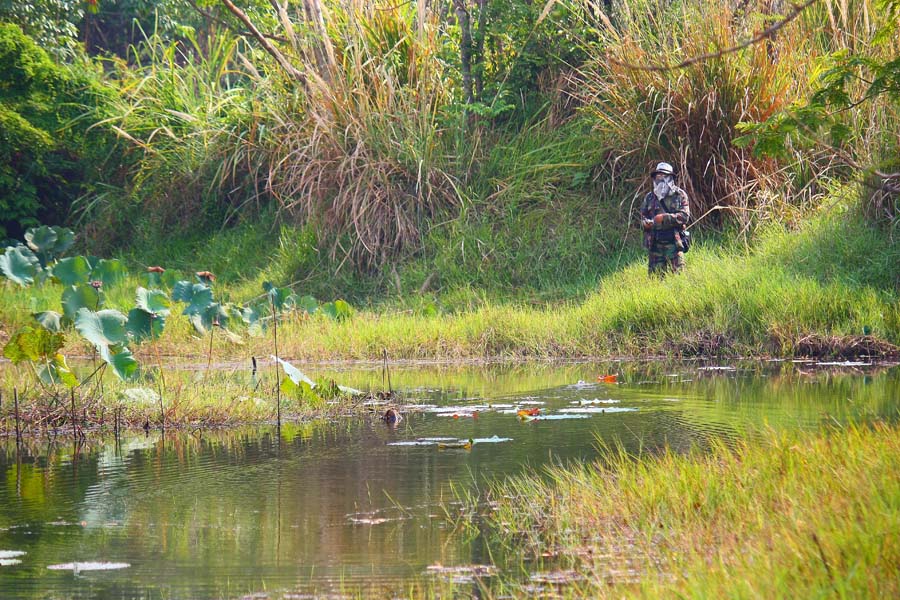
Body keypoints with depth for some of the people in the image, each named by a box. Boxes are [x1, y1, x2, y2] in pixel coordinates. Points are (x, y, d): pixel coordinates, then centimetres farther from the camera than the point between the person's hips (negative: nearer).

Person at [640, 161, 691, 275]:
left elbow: (684, 216, -6)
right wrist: (647, 223, -10)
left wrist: (664, 218, -14)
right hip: (654, 243, 3)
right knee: (655, 276, 3)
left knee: (677, 273, -9)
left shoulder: (679, 195, 3)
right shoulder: (649, 198, 14)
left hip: (673, 243, -3)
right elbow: (643, 217, 14)